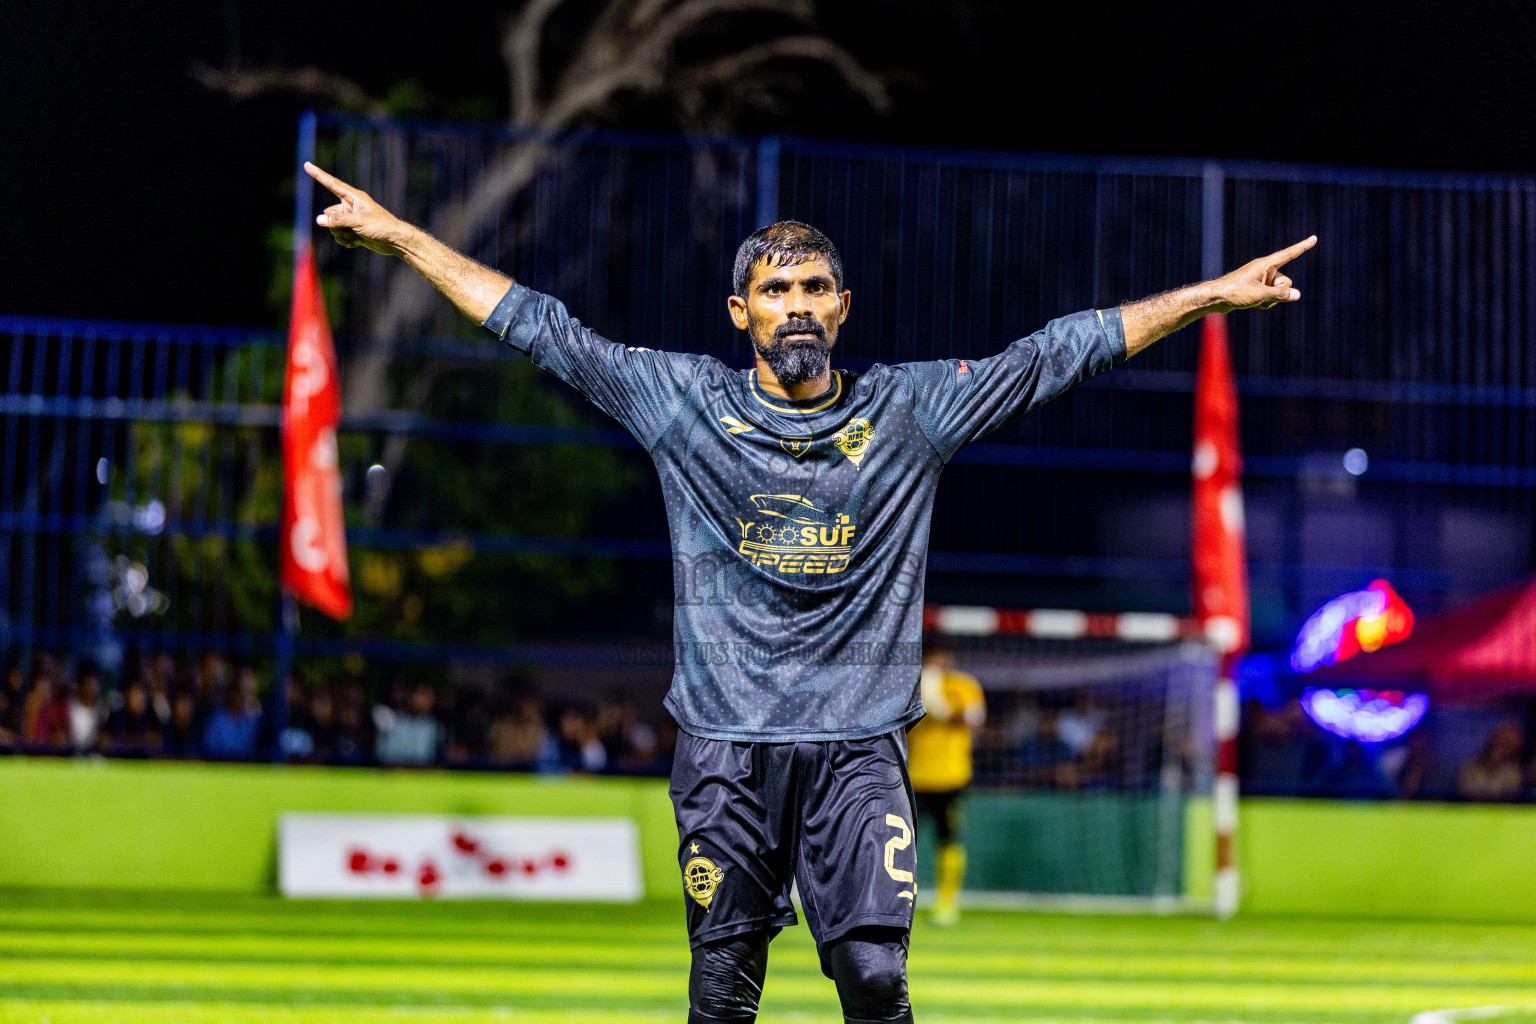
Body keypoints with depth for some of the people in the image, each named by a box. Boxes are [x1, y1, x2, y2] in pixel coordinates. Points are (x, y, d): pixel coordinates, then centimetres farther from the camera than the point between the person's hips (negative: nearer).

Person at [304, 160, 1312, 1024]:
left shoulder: (909, 408, 6)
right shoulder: (684, 401, 5)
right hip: (726, 745, 0)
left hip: (859, 747, 0)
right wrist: (399, 236, 4)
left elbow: (1061, 352, 7)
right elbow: (541, 327, 6)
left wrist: (1216, 294, 5)